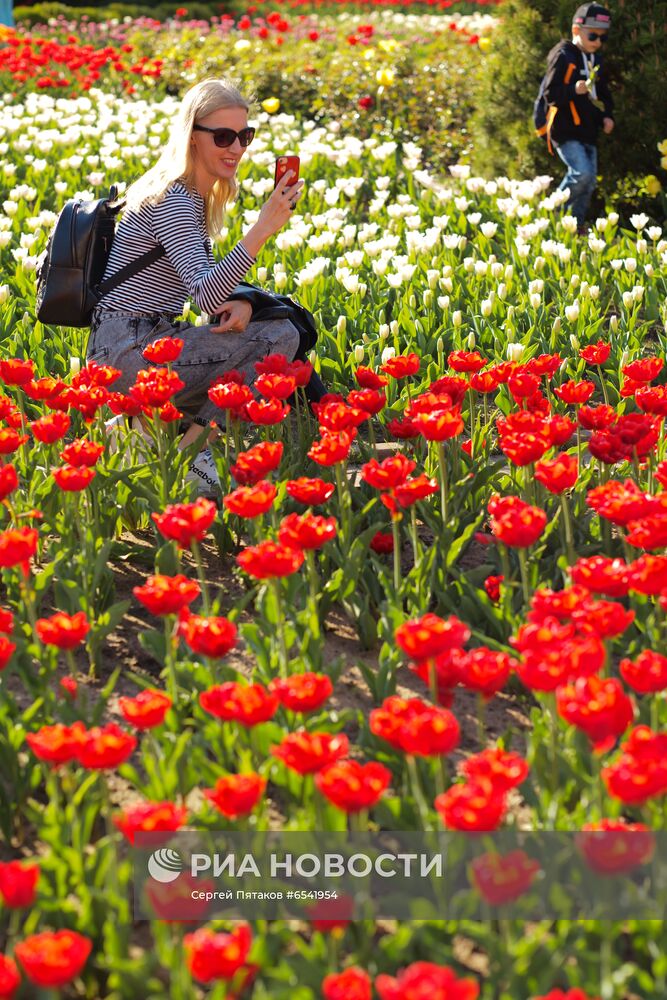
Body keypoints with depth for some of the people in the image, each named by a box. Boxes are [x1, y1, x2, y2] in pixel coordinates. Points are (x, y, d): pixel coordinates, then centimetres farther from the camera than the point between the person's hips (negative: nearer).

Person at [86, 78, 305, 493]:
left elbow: (206, 279, 19)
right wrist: (263, 228, -38)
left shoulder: (198, 197, 13)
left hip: (149, 341, 9)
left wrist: (241, 302, -4)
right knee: (281, 336, -15)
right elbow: (205, 295, -29)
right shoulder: (172, 201, -16)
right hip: (128, 353, -9)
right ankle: (191, 450, -11)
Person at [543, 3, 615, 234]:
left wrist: (607, 116, 8)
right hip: (566, 131, -8)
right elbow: (550, 94, -13)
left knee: (589, 182, 7)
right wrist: (574, 90, -29)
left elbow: (604, 94, 26)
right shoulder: (562, 57, -8)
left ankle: (577, 225, 19)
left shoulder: (596, 61, 15)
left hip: (588, 132, 8)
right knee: (582, 173, -22)